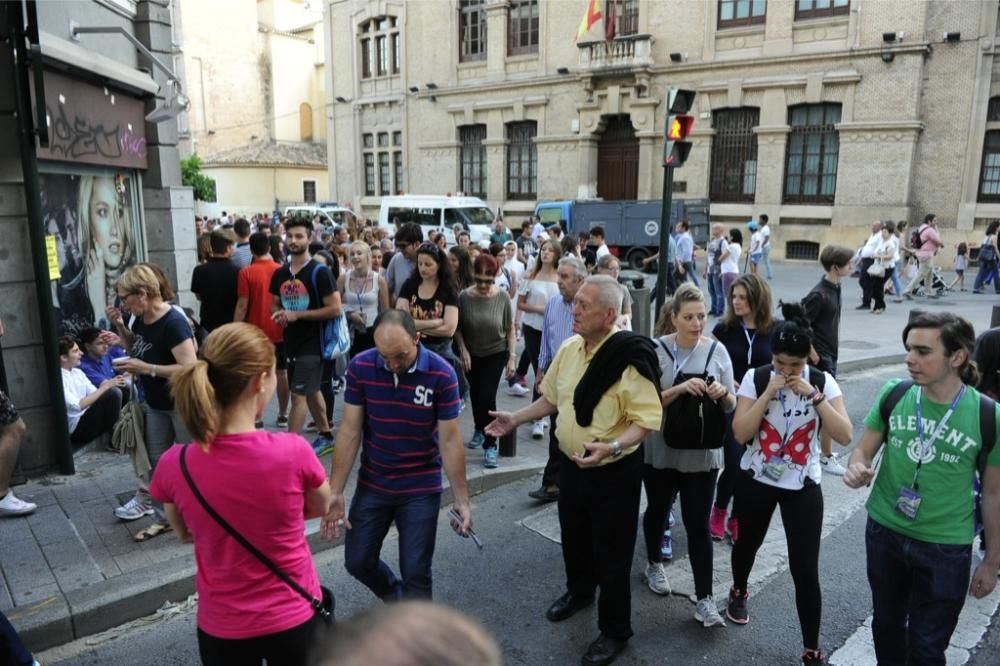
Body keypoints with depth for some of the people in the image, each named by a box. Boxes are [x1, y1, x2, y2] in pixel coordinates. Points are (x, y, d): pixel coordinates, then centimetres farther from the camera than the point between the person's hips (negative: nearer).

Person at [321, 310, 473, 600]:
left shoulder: (441, 374, -20)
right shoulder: (360, 367, -13)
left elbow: (450, 440, -13)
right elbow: (350, 431, -8)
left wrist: (461, 499, -10)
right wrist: (335, 492, -10)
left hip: (421, 489, -3)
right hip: (371, 485, 3)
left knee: (415, 573, 2)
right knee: (357, 562, 14)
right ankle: (396, 599, 45)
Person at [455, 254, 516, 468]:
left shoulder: (502, 297, -15)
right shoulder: (465, 296, -15)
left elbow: (510, 329, -7)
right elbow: (457, 328, -3)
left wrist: (512, 357, -10)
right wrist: (463, 350, -12)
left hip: (496, 353, -2)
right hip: (471, 353, 2)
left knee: (487, 396, -11)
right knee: (475, 394, 16)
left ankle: (490, 445, 0)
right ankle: (479, 431, 41)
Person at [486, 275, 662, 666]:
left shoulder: (630, 357, -23)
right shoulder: (569, 348, -2)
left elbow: (647, 420, -23)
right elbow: (553, 397, 12)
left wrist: (612, 447, -36)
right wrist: (516, 419, 4)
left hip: (614, 471, -6)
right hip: (570, 463, 7)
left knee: (610, 552, 8)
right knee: (574, 537, 26)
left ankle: (615, 631, 30)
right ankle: (579, 592, 54)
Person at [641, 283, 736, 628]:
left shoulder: (717, 351, -4)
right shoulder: (657, 350, -10)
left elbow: (731, 406, 2)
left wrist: (722, 394, -20)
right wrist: (680, 388, -27)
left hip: (702, 452, 0)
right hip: (660, 450, 0)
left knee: (698, 524, 2)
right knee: (658, 510, 19)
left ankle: (704, 599, 12)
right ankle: (654, 564, 44)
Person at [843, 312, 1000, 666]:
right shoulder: (893, 395, -10)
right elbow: (863, 451, 1)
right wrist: (856, 469, -23)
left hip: (945, 547, -2)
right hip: (884, 532, 3)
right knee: (887, 622, 22)